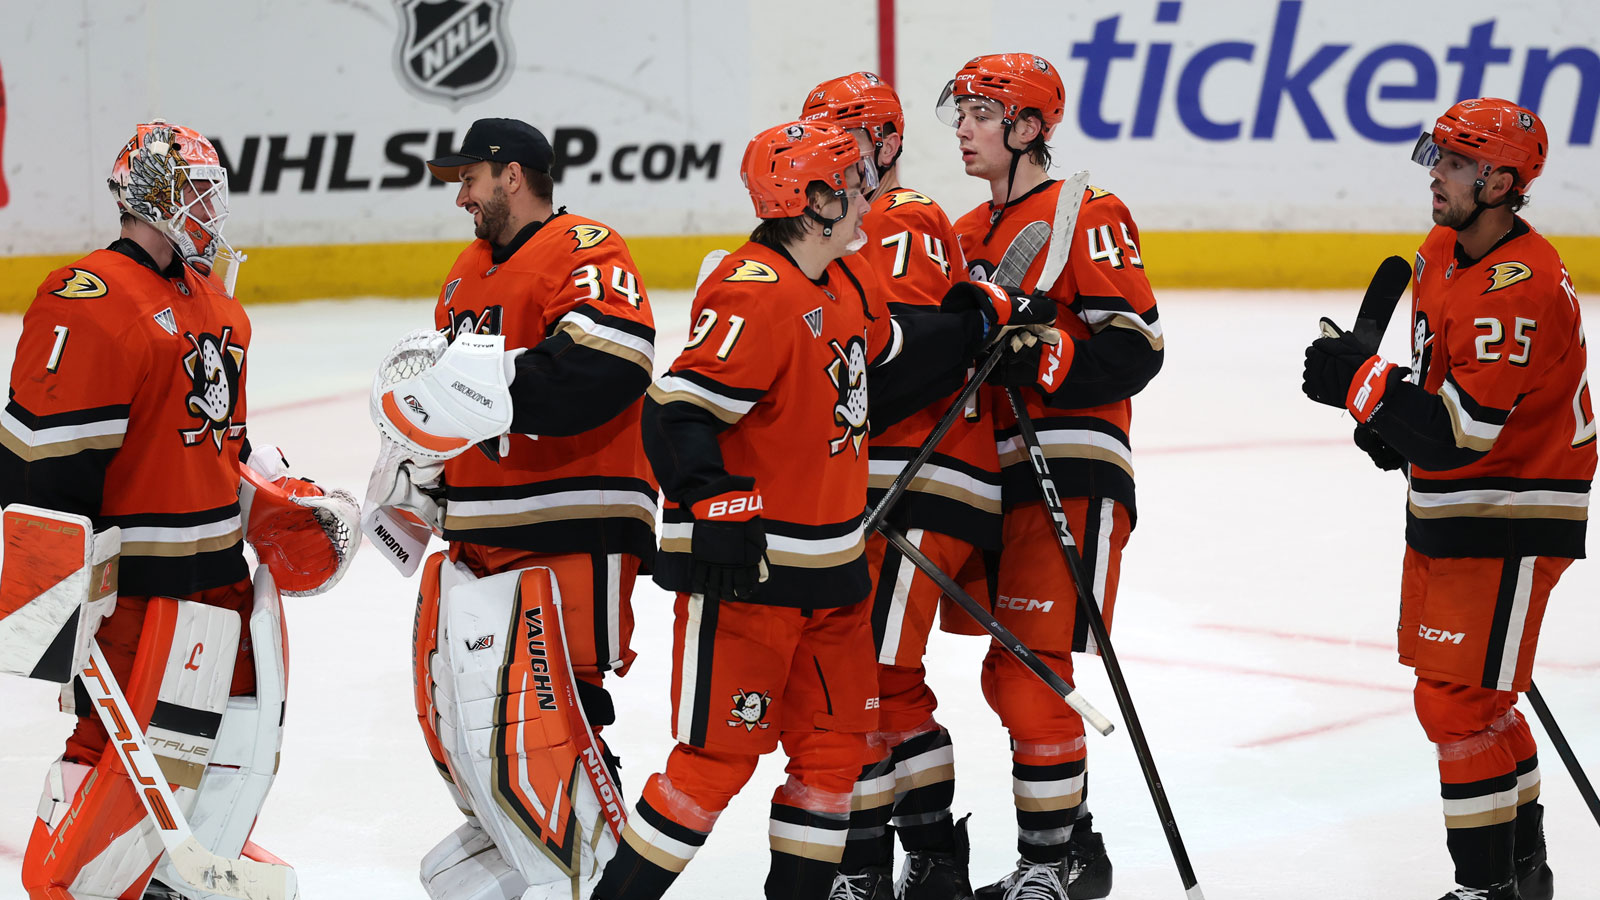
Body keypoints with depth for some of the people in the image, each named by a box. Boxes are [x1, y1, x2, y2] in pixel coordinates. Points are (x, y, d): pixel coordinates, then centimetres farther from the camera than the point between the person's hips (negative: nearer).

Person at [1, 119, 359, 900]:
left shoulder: (213, 304, 14)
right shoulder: (89, 302, -17)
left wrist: (280, 505, 16)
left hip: (221, 568, 9)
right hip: (135, 581, -9)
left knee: (247, 732, 15)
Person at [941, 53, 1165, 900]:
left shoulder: (1087, 216, -7)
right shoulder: (969, 233, 18)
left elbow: (1135, 349, -14)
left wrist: (1031, 358, -23)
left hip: (1074, 474, -8)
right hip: (1000, 478, 8)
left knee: (1034, 670, -12)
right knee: (1011, 678, 10)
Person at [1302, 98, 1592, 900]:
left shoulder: (1524, 286, -25)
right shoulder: (1439, 254, 6)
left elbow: (1463, 427, -30)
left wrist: (1360, 380, -24)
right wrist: (1392, 420, 4)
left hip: (1510, 524, -10)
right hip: (1443, 512, 10)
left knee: (1460, 699, -8)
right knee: (1478, 697, 19)